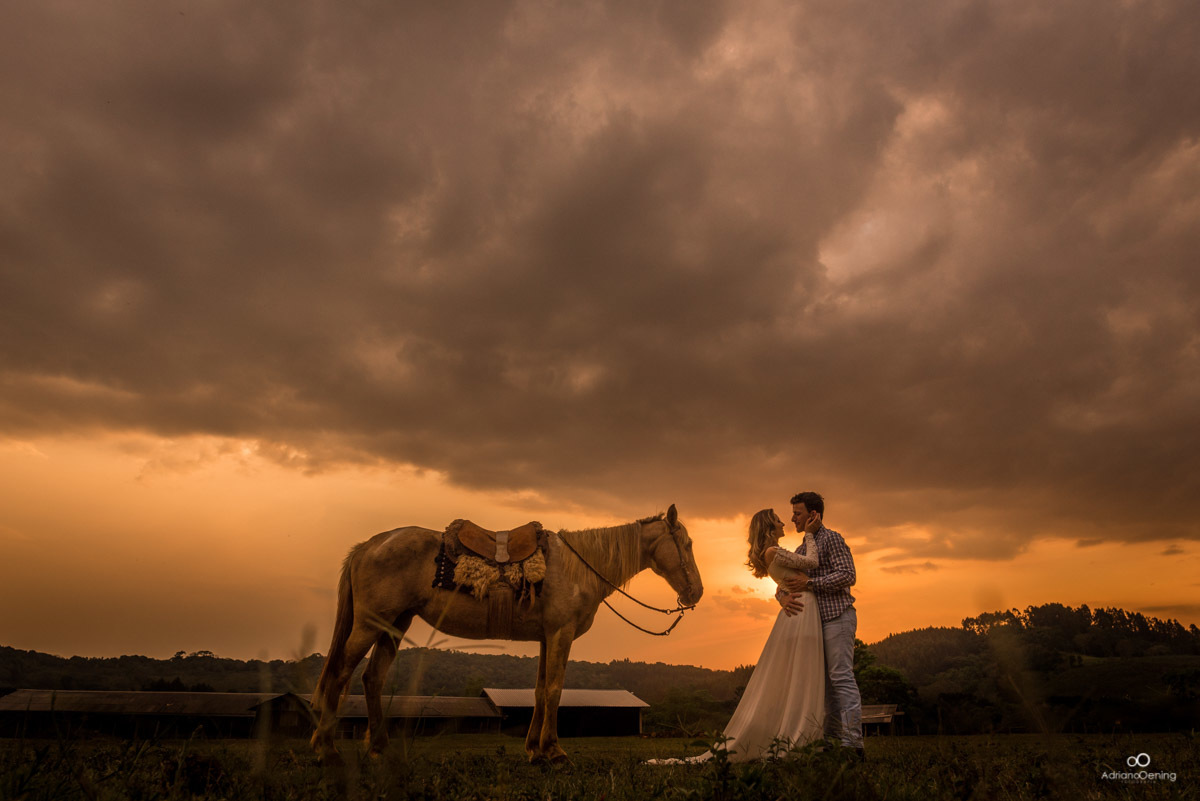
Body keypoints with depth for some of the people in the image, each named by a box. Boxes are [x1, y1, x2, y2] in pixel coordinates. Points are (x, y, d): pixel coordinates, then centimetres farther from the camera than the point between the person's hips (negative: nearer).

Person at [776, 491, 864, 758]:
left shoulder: (831, 539, -3)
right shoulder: (802, 550, 21)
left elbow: (848, 575, -15)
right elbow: (784, 583, 17)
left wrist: (809, 583, -17)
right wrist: (783, 596, -7)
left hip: (837, 617, -8)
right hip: (817, 621, 8)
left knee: (841, 677, -11)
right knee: (825, 681, 8)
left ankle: (852, 742, -10)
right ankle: (832, 739, 13)